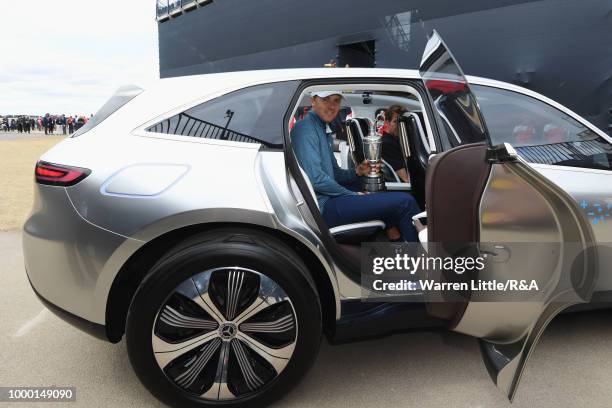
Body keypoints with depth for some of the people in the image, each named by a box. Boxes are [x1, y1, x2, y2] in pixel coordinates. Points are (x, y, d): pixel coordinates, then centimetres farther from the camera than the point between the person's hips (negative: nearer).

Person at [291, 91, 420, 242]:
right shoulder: (305, 129, -13)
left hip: (328, 197, 11)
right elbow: (316, 179, -21)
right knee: (405, 201, -14)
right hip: (323, 207, -11)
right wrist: (353, 195, -10)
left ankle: (394, 235, 24)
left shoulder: (323, 129, 17)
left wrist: (356, 172, 2)